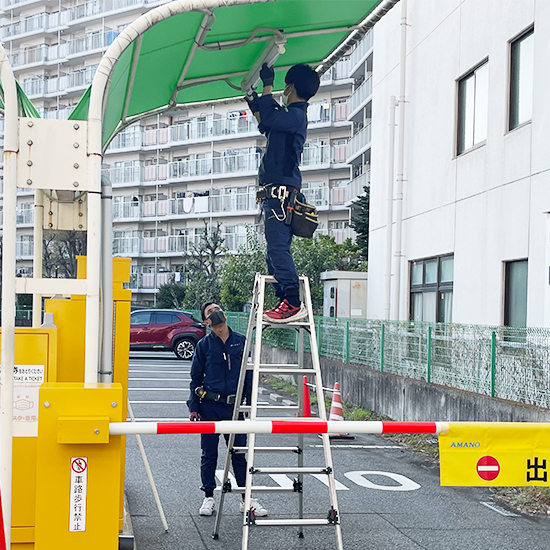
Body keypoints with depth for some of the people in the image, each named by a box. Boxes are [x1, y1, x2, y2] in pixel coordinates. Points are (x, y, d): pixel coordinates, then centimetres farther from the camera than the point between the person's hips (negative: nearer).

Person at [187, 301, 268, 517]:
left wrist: (248, 403, 7)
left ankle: (247, 499, 11)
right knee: (209, 453, 6)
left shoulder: (240, 341, 5)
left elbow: (248, 374, 11)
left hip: (234, 406, 1)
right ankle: (209, 497, 17)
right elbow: (195, 377, 6)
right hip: (209, 406, -1)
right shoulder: (204, 345, 2)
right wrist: (193, 406, 0)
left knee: (239, 453, 3)